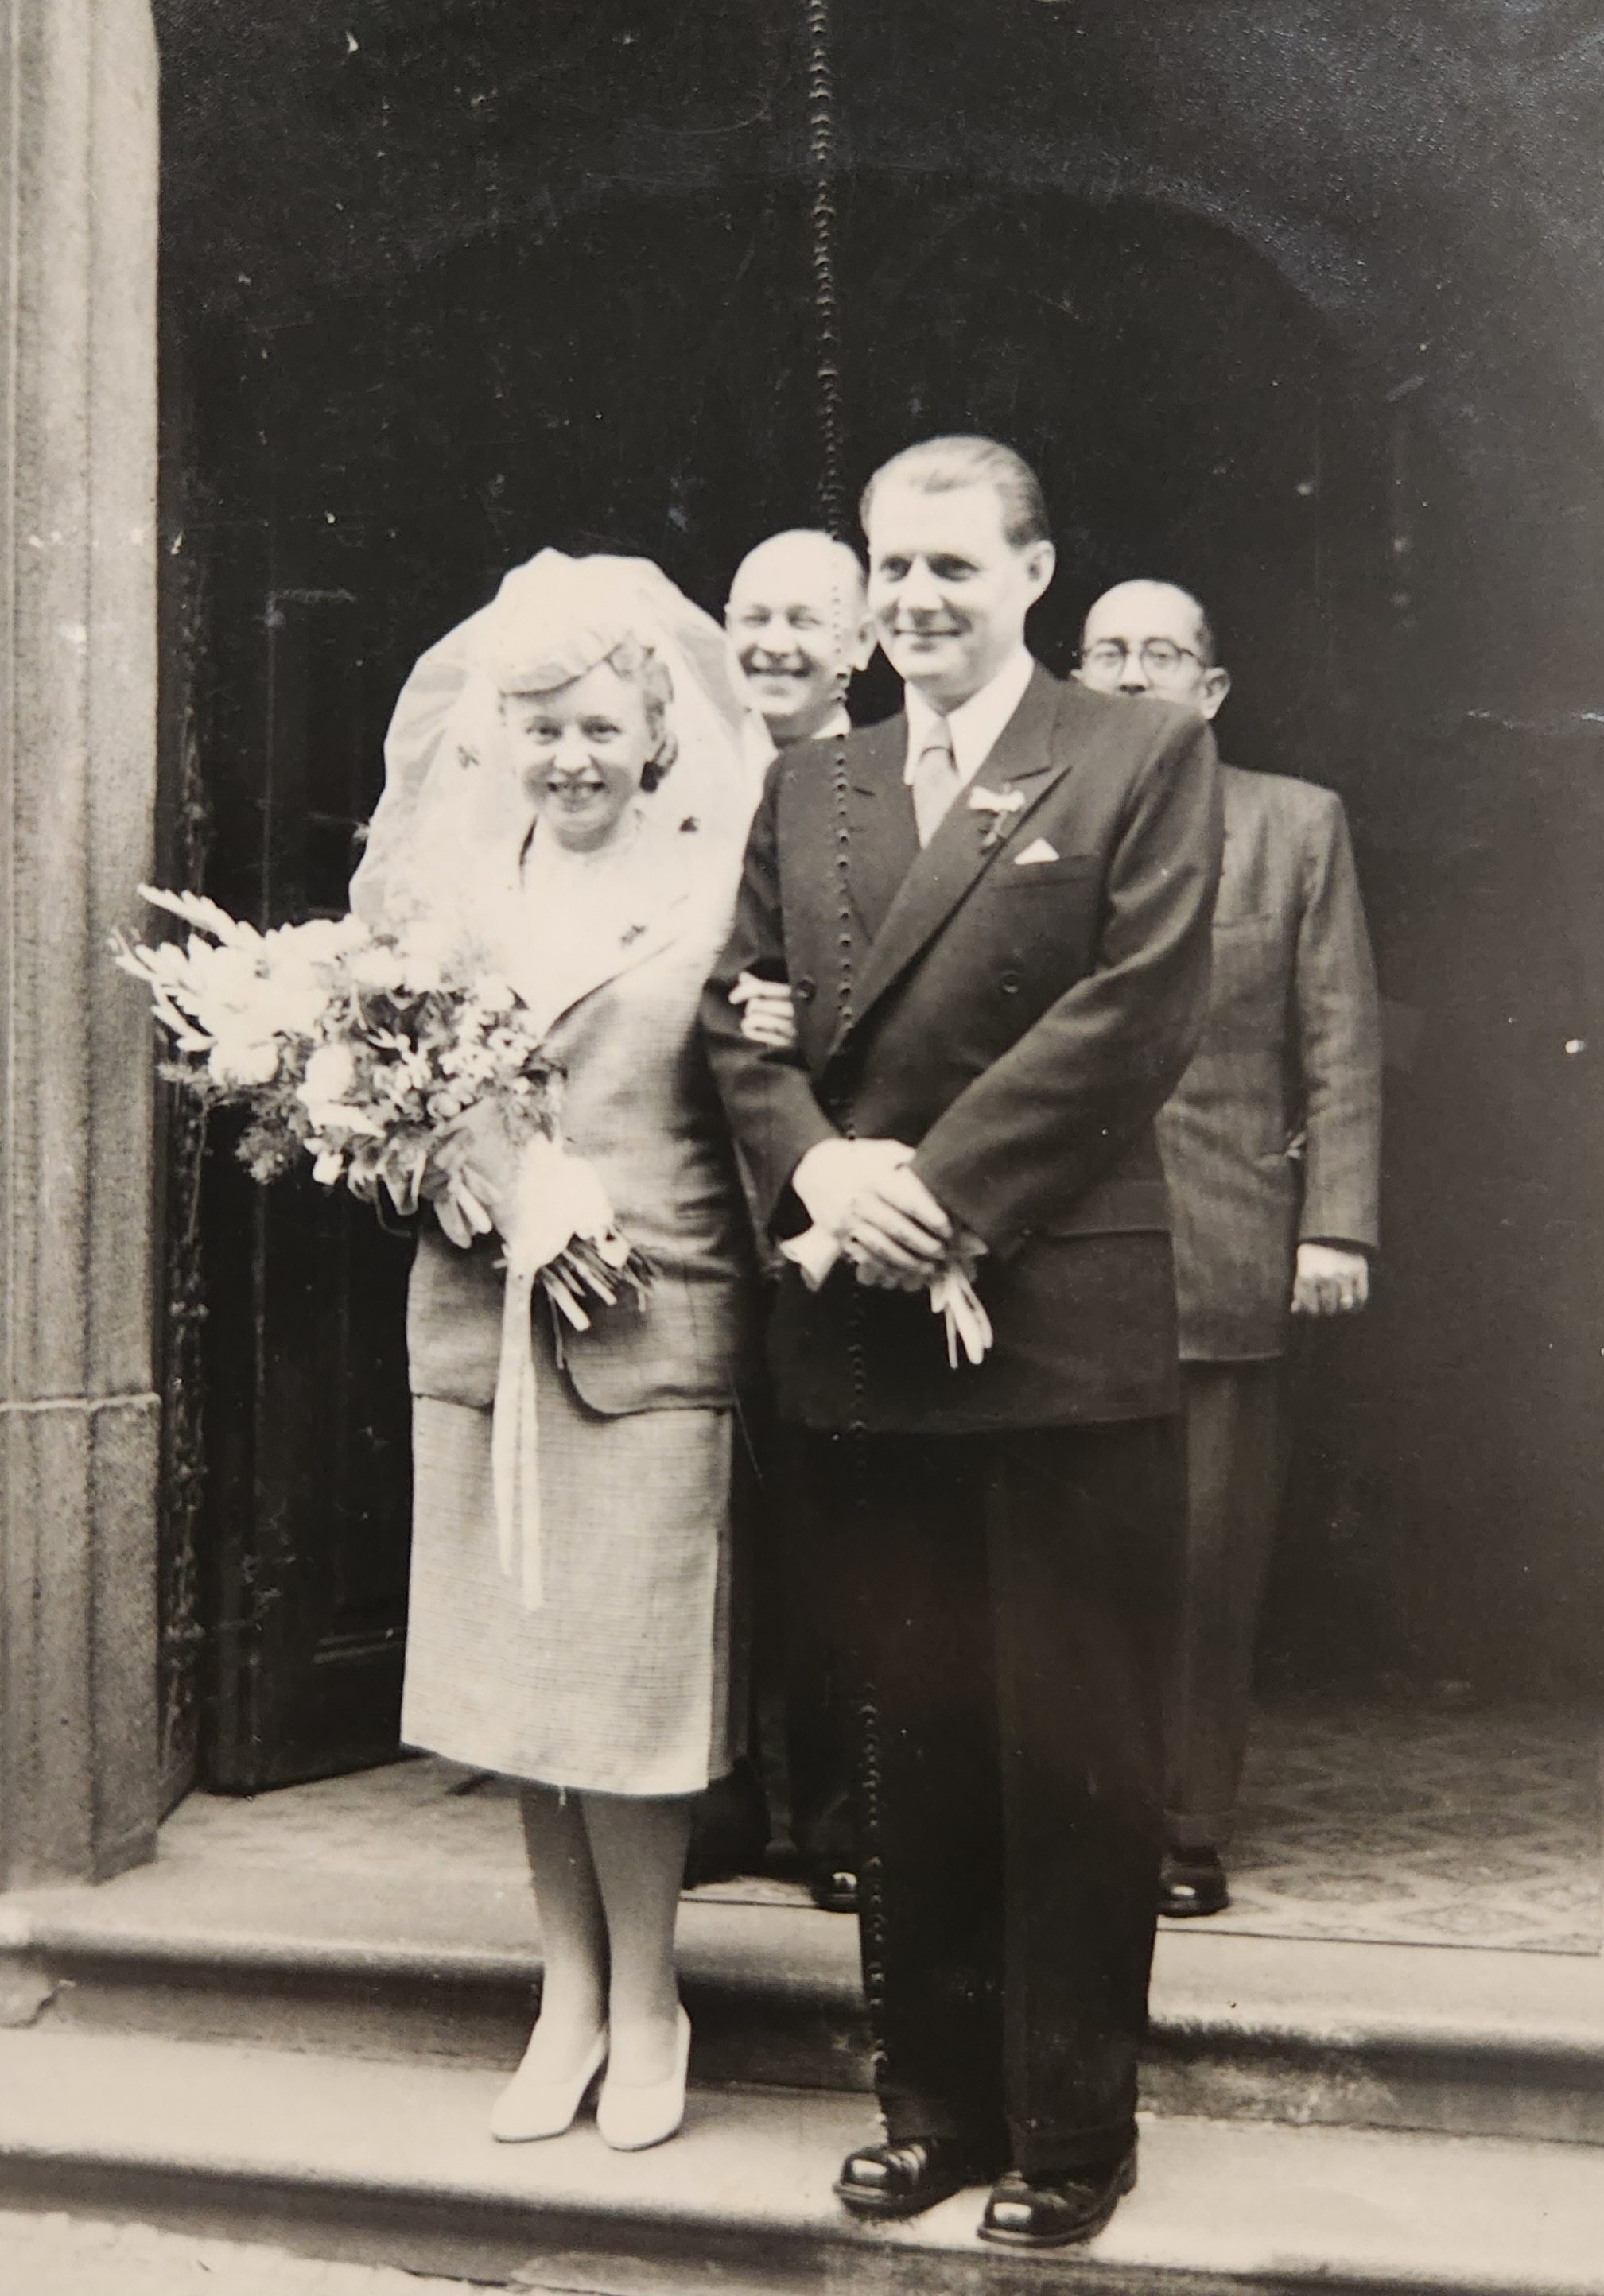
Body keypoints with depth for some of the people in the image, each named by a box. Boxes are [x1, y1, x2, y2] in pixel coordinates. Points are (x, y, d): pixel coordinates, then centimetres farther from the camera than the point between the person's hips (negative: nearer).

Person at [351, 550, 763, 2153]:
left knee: (626, 1681, 2)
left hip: (650, 1329, -4)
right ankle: (568, 1989, 29)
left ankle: (643, 2002, 22)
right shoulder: (439, 879, 7)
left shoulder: (716, 891, -3)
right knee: (511, 1670, 12)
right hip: (474, 1326, 4)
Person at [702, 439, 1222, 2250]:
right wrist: (817, 1165, -10)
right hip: (861, 1334, 5)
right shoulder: (804, 793, 15)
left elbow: (1137, 1012, -10)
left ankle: (1070, 2132, 18)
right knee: (909, 1743, 14)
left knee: (1071, 1750, 3)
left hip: (1063, 1325, -4)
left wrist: (943, 1188, -14)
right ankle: (933, 2098, 28)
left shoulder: (1141, 761, 1)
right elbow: (739, 1012, 9)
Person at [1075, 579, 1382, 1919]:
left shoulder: (1299, 824, 9)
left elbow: (1341, 1046, 5)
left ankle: (1187, 1831, 15)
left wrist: (1337, 1225, -3)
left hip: (1224, 1257, 0)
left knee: (1207, 1558, 3)